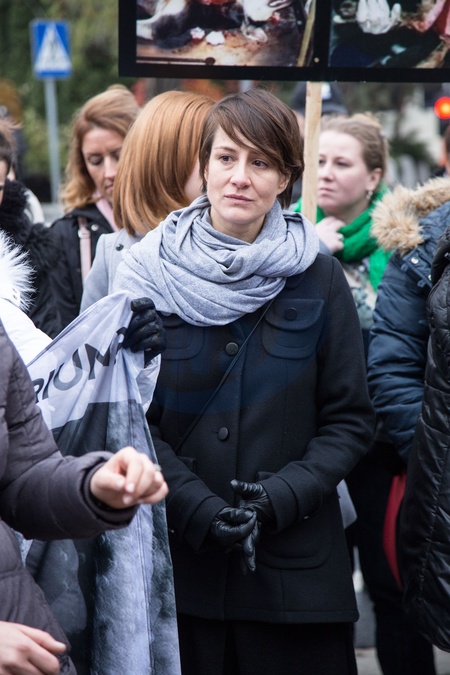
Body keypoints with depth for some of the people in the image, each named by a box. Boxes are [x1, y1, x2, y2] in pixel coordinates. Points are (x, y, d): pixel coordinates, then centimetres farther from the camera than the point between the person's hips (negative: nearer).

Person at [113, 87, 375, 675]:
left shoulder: (319, 280, 0)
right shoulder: (149, 272, -1)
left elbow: (351, 421, 2)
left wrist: (280, 498, -13)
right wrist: (199, 507, -14)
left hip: (295, 565, 0)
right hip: (176, 558, 0)